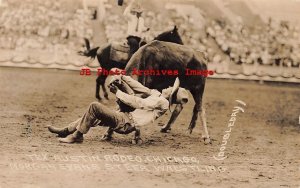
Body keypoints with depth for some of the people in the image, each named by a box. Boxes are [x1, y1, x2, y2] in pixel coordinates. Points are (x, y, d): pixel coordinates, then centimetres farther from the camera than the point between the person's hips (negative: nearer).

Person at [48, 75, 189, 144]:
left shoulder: (162, 102, -11)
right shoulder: (157, 95, 17)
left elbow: (138, 103, -16)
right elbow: (141, 88, 14)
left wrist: (117, 92, -11)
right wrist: (122, 76, 4)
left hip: (124, 122, -9)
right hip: (123, 117, 9)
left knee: (94, 106, -19)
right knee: (92, 116, 15)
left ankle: (77, 135, -10)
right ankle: (66, 131, 19)